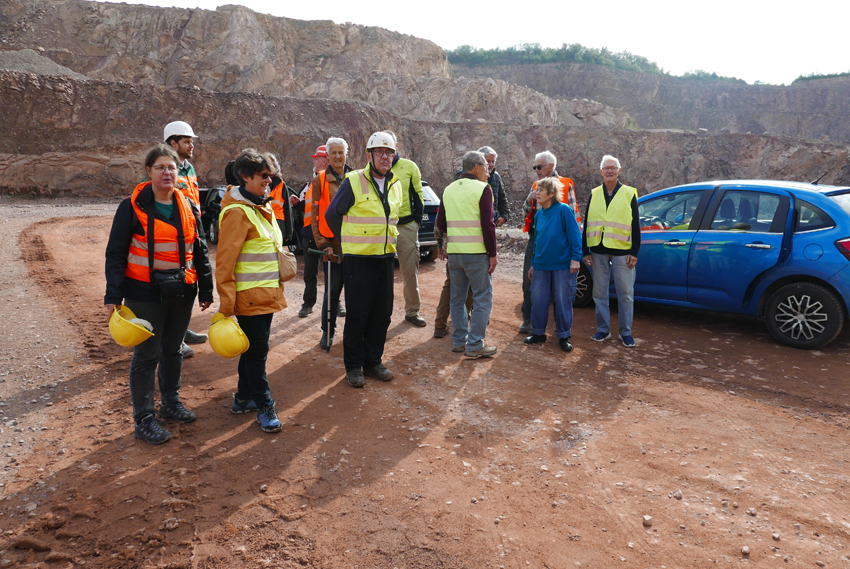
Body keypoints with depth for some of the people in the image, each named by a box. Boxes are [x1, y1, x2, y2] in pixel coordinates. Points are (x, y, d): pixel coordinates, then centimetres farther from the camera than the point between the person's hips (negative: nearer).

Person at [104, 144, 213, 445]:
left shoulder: (187, 207, 7)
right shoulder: (133, 206, -7)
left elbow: (199, 250, 13)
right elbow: (116, 253, -6)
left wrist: (206, 289, 12)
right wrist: (113, 295, -12)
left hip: (181, 293, 5)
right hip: (145, 293, -5)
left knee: (173, 349, 17)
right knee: (146, 355, 2)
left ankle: (171, 402, 34)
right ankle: (144, 419, 14)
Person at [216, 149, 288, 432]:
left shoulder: (262, 207, 13)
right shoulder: (238, 212, -17)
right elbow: (224, 261, -19)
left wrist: (276, 287, 22)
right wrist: (227, 303, -20)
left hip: (267, 293, 9)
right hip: (250, 297, -9)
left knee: (254, 348, 17)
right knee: (257, 351, 1)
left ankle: (243, 398, 31)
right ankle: (264, 406, 13)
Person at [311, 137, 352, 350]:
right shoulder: (320, 180, 3)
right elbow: (315, 214, 3)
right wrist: (322, 243, -3)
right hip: (332, 243, -2)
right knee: (332, 289, 2)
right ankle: (327, 332, 15)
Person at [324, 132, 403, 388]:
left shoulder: (395, 185, 10)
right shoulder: (354, 181, -8)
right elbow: (332, 215, 0)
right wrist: (348, 242, 7)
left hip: (386, 258, 6)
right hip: (358, 259, -5)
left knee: (382, 314, 9)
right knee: (357, 314, 1)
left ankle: (373, 361, 23)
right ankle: (353, 366, 14)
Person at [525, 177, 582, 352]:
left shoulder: (564, 210, -8)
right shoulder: (539, 214, 10)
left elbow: (574, 235, -10)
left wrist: (575, 258, -15)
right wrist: (533, 264, 19)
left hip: (563, 266, -6)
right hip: (541, 266, 6)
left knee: (563, 301, 2)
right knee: (538, 300, 8)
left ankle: (564, 337, 14)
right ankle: (538, 333, 23)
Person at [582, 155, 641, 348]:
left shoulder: (629, 193, 3)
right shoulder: (594, 194, 10)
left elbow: (635, 225, 2)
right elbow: (587, 225, 10)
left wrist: (634, 252, -5)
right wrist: (585, 251, 5)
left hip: (622, 250, -2)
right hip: (598, 251, 3)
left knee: (625, 293, 1)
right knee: (599, 292, 7)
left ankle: (625, 333, 11)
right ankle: (603, 330, 18)